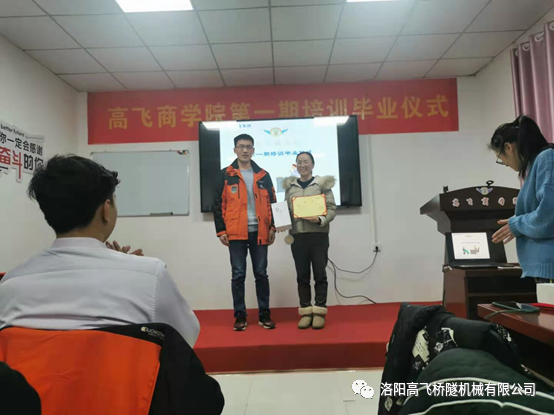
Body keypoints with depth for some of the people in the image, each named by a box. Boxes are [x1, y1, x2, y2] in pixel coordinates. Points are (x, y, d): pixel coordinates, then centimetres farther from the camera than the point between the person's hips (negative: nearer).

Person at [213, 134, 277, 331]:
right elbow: (218, 205, 0)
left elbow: (271, 203, 12)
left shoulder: (263, 175, 10)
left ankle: (264, 314, 17)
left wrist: (272, 227, 2)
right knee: (238, 275, 3)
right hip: (236, 232, -2)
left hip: (259, 232, 2)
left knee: (261, 274, 7)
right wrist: (221, 230, -6)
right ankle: (240, 316, 13)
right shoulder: (226, 175, 3)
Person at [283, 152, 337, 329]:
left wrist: (320, 220, -19)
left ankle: (319, 312, 12)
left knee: (319, 273, 2)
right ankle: (306, 312, 16)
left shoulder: (322, 183, 1)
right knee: (302, 275, 7)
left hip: (318, 234, -3)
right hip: (297, 235, 3)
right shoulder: (290, 186, 12)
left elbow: (332, 208, -2)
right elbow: (286, 209, 14)